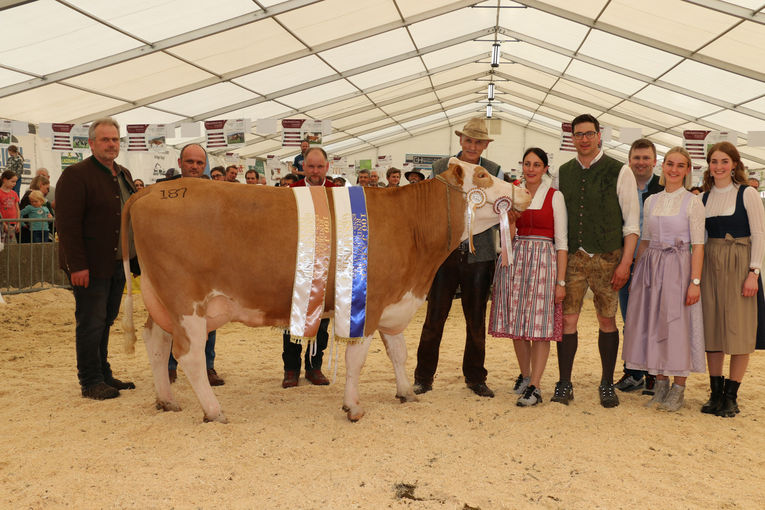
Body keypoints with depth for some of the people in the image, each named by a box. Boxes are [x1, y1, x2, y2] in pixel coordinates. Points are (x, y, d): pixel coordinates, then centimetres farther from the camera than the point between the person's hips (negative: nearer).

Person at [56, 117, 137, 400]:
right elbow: (67, 223, -15)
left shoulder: (124, 175, 16)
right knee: (91, 323, -2)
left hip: (117, 264, 7)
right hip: (90, 266, -7)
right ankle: (90, 382, 7)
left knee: (105, 321, 14)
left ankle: (103, 375, 24)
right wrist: (77, 265, -21)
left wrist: (136, 257, 14)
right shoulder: (76, 175, -9)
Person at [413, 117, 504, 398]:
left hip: (478, 255, 0)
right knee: (434, 318, 2)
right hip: (444, 252, 0)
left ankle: (475, 378, 24)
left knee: (476, 321, 10)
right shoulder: (441, 168, 5)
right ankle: (423, 377, 16)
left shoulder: (494, 172, 4)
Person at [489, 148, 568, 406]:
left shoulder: (555, 196, 1)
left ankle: (535, 386, -1)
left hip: (544, 260, -4)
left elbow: (561, 241, -3)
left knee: (540, 325, -6)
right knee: (517, 323, 7)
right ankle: (525, 374, 26)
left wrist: (561, 280, -8)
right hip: (515, 259, 4)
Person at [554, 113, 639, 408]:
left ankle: (607, 384, 17)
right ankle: (564, 384, 8)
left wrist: (625, 262, -8)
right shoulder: (563, 172, 10)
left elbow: (632, 222, -1)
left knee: (607, 320, 4)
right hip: (572, 257, 2)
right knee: (567, 319, -1)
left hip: (607, 257, -2)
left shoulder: (619, 172, 0)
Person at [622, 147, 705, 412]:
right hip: (650, 268, 5)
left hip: (678, 268, -4)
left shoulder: (692, 202, -3)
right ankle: (660, 383, 18)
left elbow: (698, 245, -7)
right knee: (652, 325, 6)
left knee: (678, 327, -1)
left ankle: (678, 389, 11)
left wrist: (695, 281, -14)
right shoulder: (651, 201, 10)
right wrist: (635, 274, 11)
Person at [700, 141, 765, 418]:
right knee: (712, 327, 5)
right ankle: (716, 392, 13)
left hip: (739, 264, -4)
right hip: (710, 264, 4)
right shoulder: (704, 198, 10)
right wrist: (697, 271, 5)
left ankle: (731, 395, 6)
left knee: (739, 329, -2)